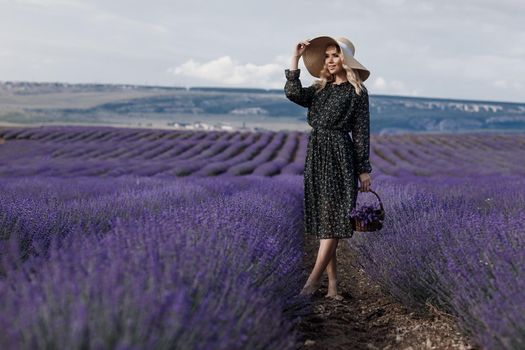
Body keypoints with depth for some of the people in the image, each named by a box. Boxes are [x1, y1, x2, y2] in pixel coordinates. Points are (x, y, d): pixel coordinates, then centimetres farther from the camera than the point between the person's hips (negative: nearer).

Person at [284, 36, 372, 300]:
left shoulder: (356, 91, 1)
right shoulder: (320, 89, 15)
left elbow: (361, 132, -2)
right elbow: (293, 93, -4)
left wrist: (364, 170, -4)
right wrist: (295, 59, -6)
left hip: (339, 157, -6)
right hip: (315, 156, 6)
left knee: (332, 220, -9)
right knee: (322, 220, 6)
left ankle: (313, 281, -11)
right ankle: (332, 284, 12)